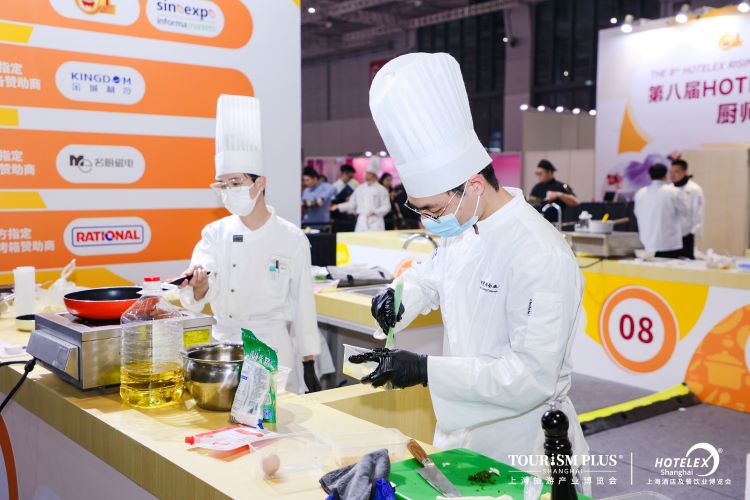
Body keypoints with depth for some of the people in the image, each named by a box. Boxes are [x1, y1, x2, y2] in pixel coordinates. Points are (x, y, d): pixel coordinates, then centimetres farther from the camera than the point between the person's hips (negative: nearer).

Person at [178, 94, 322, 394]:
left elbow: (302, 304, -3)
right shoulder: (215, 233, 1)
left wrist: (308, 365, -3)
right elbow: (203, 295, -10)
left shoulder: (291, 238, -6)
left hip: (274, 350, -2)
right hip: (223, 346, 3)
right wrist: (200, 284, -33)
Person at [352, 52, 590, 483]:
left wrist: (425, 370, -30)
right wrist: (404, 296, -2)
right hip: (461, 433, 8)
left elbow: (532, 378, -28)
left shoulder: (542, 257, -26)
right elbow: (434, 272, 20)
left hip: (519, 449, -7)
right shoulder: (464, 229, 0)